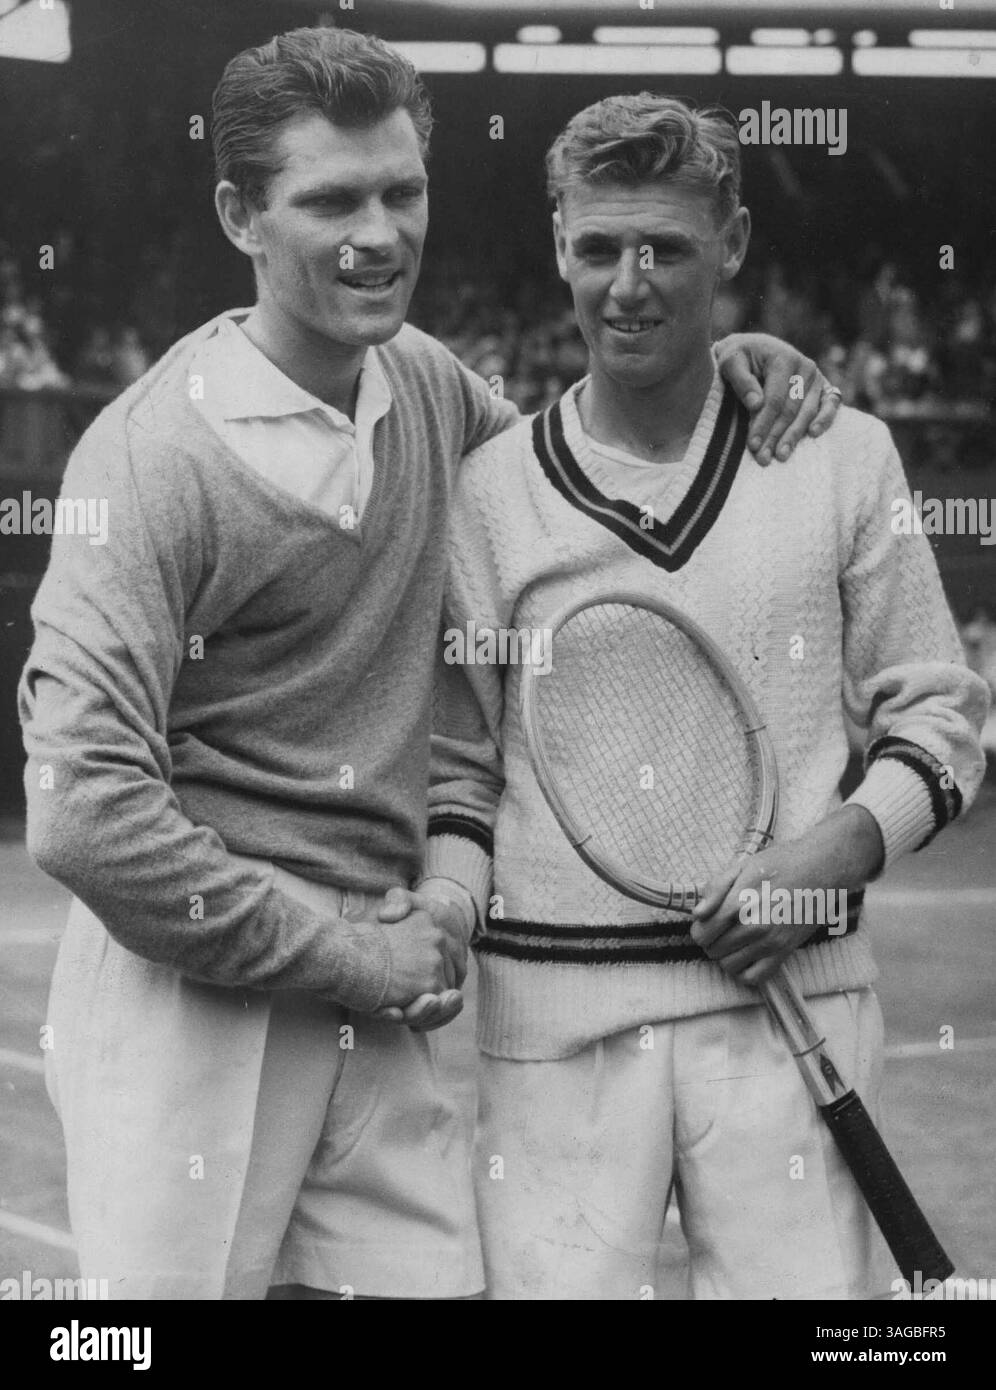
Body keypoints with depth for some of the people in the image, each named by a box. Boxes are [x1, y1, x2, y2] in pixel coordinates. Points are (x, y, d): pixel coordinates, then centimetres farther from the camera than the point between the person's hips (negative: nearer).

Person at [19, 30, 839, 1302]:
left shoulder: (425, 384, 8)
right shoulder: (160, 449, -13)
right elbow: (83, 812, -18)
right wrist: (354, 956, -13)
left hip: (370, 994, 6)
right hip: (191, 989, -6)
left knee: (436, 1273, 2)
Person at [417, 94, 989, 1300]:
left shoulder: (842, 458, 6)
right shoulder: (487, 490, 6)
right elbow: (456, 759, 11)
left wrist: (834, 850, -7)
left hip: (788, 989, 0)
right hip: (552, 1007, 0)